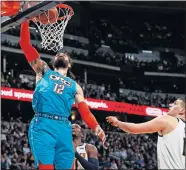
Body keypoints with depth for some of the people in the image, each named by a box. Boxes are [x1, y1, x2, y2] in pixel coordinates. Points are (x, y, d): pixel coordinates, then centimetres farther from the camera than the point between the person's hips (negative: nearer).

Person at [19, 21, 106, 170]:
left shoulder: (74, 86, 27)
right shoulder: (44, 71, 22)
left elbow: (85, 111, 15)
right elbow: (25, 44, 14)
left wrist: (97, 128, -4)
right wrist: (26, 18, 7)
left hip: (64, 128, 3)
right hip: (42, 125, -3)